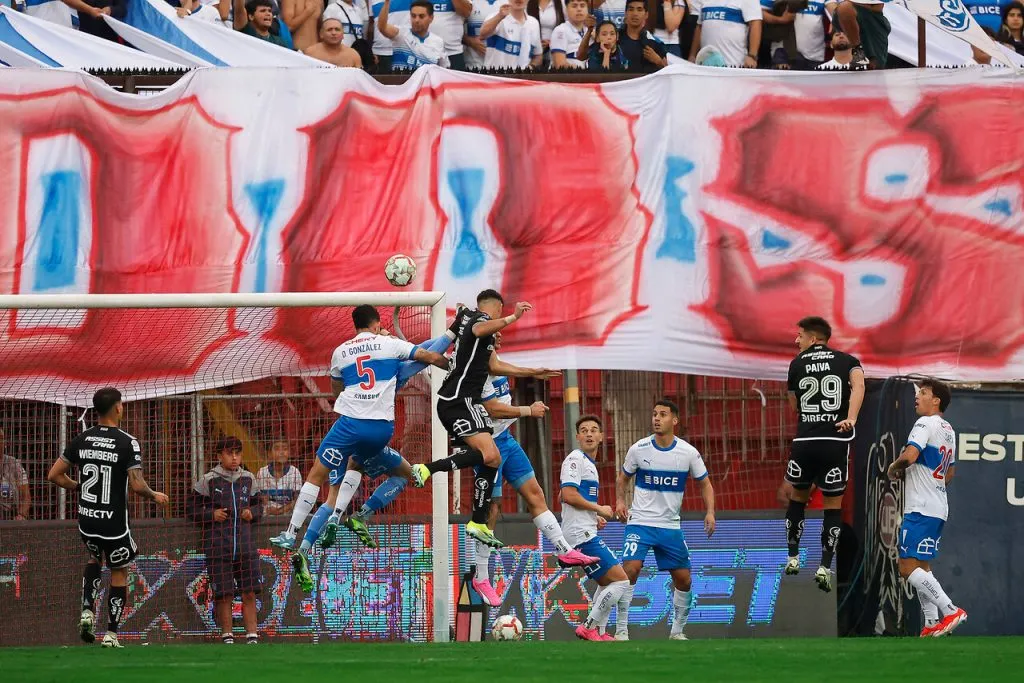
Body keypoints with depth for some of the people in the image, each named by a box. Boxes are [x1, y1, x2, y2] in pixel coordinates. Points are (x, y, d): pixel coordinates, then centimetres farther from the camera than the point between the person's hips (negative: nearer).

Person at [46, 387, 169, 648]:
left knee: (95, 558, 31)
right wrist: (155, 496, -1)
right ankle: (111, 634, 11)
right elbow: (137, 485, -22)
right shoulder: (127, 443, -15)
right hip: (114, 521, -4)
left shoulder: (81, 440, 0)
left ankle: (87, 610, 12)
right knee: (119, 573, 13)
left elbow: (54, 475, 3)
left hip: (86, 519, 4)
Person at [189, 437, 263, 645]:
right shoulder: (208, 480, -1)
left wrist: (252, 513, 2)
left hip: (246, 544, 3)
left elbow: (258, 505, 23)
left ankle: (252, 636, 6)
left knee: (249, 593, 0)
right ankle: (227, 637, 11)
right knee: (224, 595, 0)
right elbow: (192, 509, 4)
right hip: (218, 547, -3)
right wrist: (212, 514, -10)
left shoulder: (248, 479, 10)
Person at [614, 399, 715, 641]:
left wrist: (710, 512, -8)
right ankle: (621, 630, -12)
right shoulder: (639, 449, -6)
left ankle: (677, 631, 23)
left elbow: (705, 483, 6)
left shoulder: (688, 453, -5)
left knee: (684, 580, 4)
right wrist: (620, 501, -7)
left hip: (671, 526, 2)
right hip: (640, 522, -2)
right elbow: (622, 478, 10)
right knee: (630, 570, -20)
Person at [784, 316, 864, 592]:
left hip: (804, 441, 1)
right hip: (836, 442, -1)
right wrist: (851, 419, -24)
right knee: (833, 505, 5)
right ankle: (825, 567, -3)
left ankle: (793, 558, 24)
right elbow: (858, 385, -15)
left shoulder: (797, 364, 9)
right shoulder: (847, 360, 7)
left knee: (798, 497, 21)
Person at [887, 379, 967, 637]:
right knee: (921, 568, 14)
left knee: (908, 568, -13)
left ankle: (950, 611, -20)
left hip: (921, 509, -10)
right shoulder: (948, 430, 19)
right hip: (938, 507, 10)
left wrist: (894, 467, -5)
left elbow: (910, 455, -26)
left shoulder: (926, 423, -10)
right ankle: (932, 623, 8)